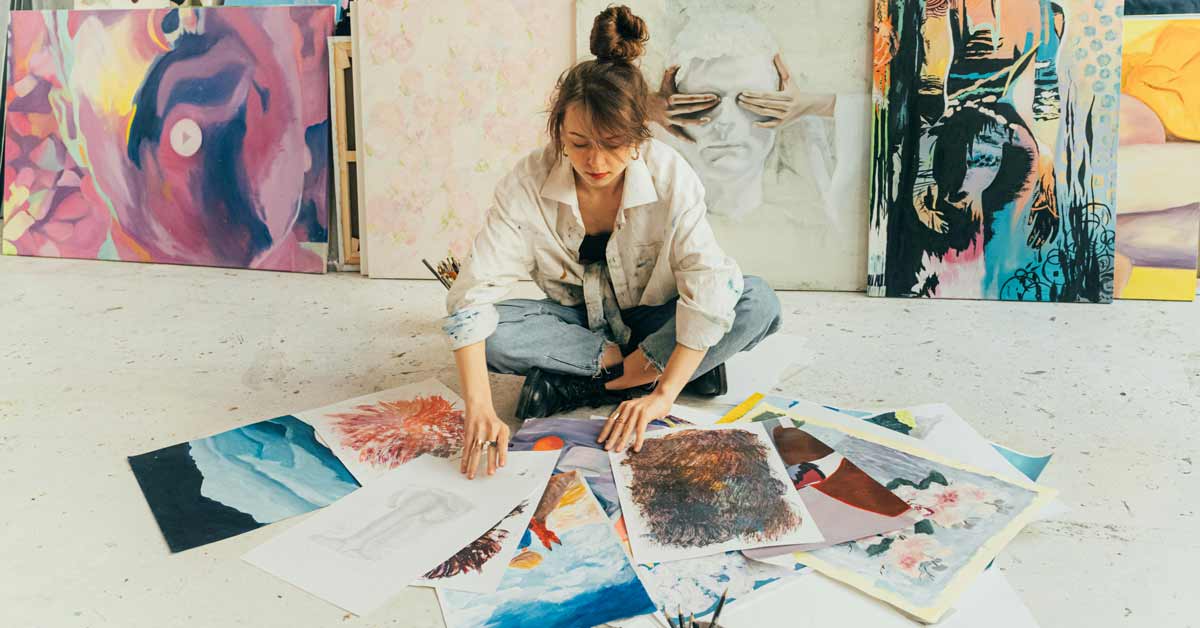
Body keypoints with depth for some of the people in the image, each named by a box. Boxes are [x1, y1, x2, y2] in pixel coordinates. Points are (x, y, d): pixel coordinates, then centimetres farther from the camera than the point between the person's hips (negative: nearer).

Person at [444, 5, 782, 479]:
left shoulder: (671, 176, -23)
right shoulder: (527, 183, -23)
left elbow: (709, 288, -29)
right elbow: (472, 295, -28)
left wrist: (663, 395, -37)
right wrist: (479, 410, -41)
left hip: (652, 320, 0)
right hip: (576, 322, 0)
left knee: (759, 303, -27)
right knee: (493, 332, -30)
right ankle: (642, 366, -18)